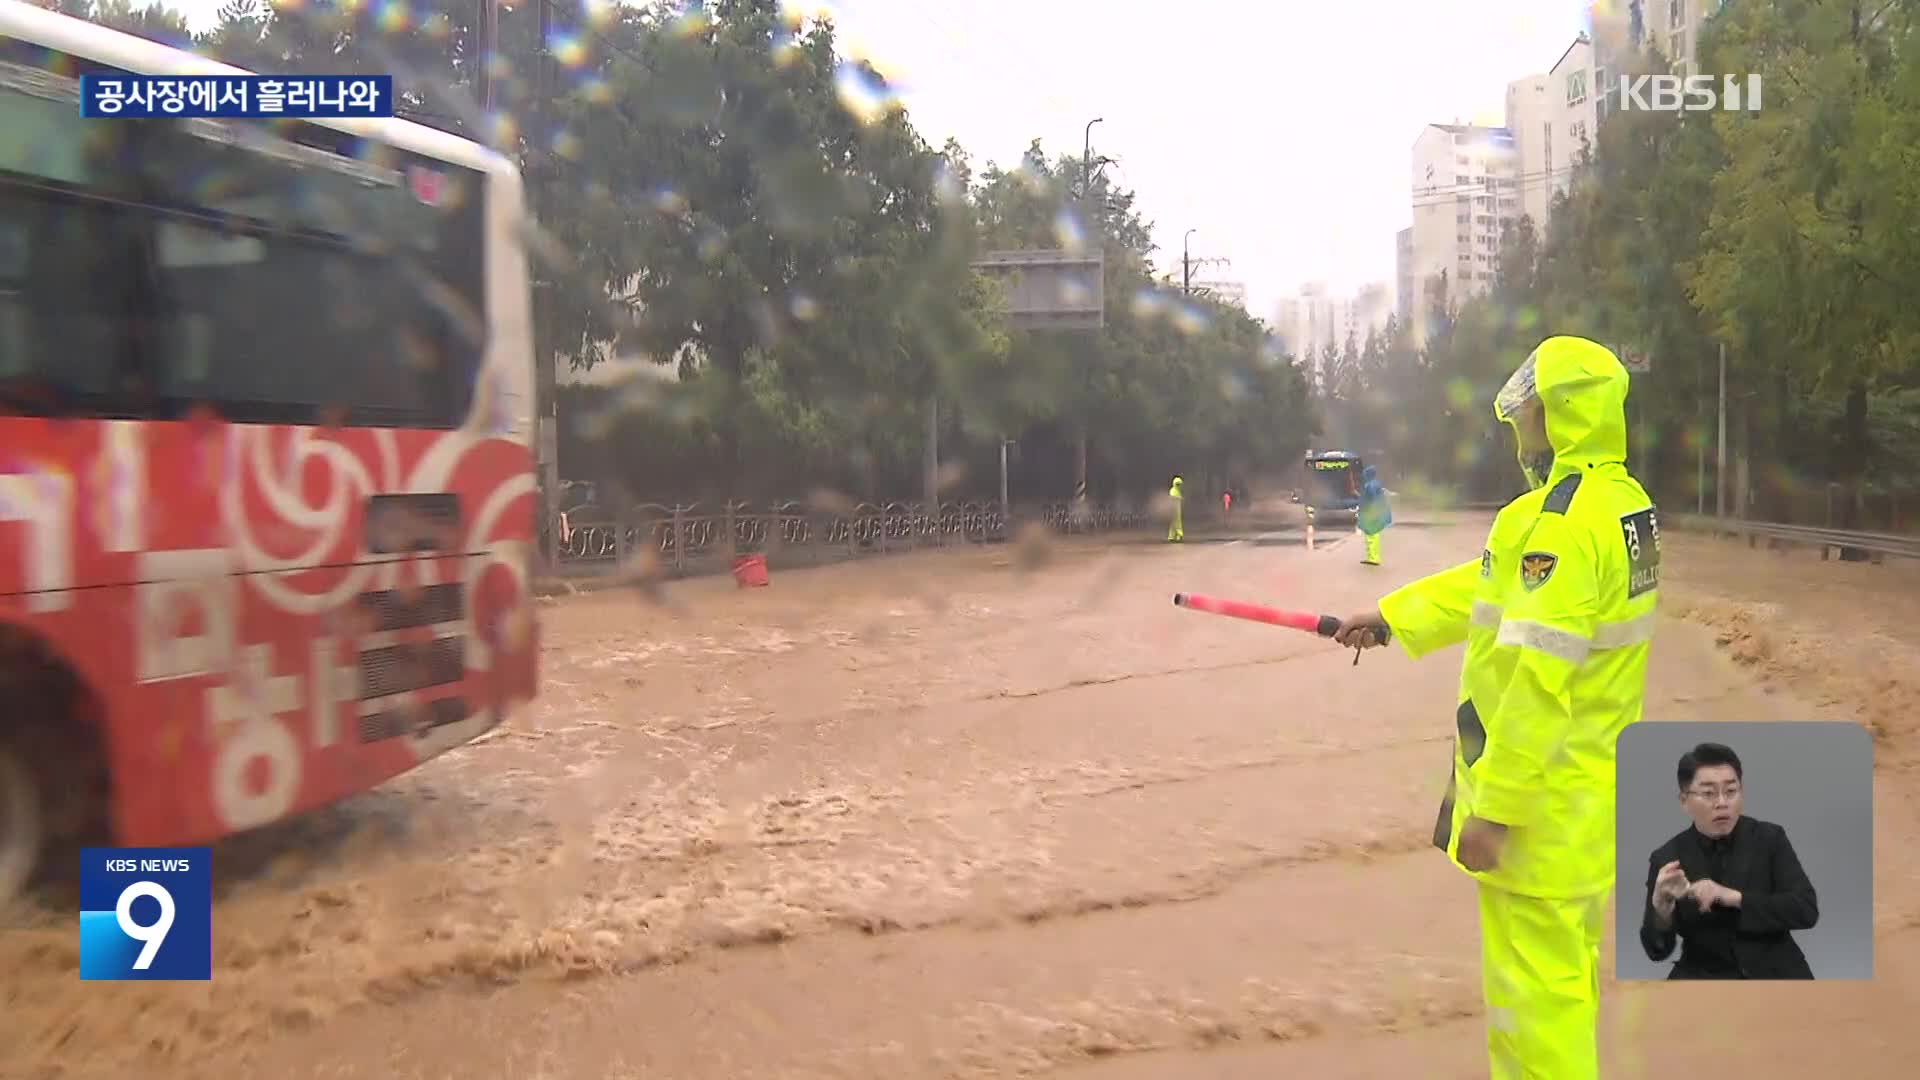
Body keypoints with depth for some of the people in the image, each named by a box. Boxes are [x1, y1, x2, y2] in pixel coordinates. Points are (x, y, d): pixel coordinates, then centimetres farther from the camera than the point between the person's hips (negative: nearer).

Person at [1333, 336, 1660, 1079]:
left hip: (1540, 796, -10)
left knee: (1535, 980, 2)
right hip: (1589, 788, 10)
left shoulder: (1560, 522, -24)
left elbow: (1535, 684, -26)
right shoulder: (1627, 505, 7)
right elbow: (1496, 586, 16)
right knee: (1569, 970, 23)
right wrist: (1390, 619, 19)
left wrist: (1492, 807, -21)